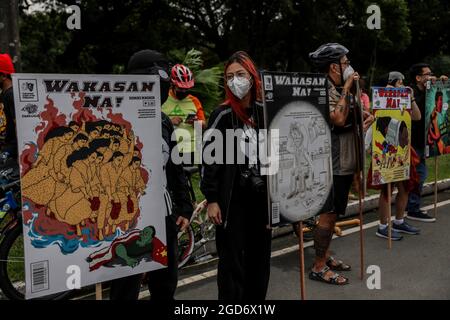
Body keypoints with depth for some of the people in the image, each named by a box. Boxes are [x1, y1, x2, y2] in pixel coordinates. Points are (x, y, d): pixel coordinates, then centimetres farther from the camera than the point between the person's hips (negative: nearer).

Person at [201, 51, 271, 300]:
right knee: (232, 260, 0)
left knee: (260, 256, 14)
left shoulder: (264, 112, 7)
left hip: (261, 196, 5)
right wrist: (211, 199, -12)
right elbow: (209, 158, -9)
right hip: (232, 197, -5)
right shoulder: (222, 115, -7)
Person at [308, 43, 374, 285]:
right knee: (328, 215, -3)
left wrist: (366, 116, 3)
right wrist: (347, 89, -19)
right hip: (332, 165, -9)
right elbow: (339, 119, -28)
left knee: (333, 214, 17)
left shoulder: (342, 90, 13)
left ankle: (325, 256, 29)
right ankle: (318, 267, 7)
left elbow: (352, 115, 24)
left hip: (346, 163, 9)